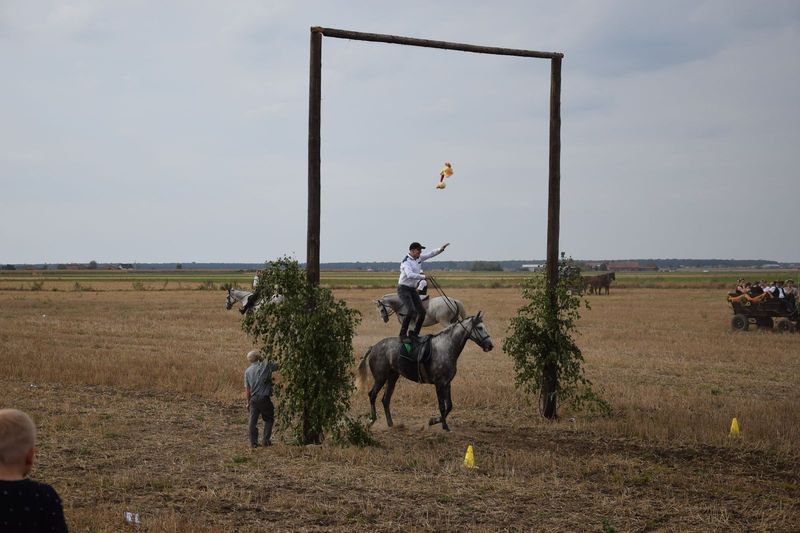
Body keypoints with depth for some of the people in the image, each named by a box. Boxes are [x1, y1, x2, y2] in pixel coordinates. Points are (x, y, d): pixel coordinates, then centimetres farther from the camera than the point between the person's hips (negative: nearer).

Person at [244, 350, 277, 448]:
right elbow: (277, 366, 11)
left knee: (253, 421, 8)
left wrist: (248, 402, 15)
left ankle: (253, 442, 7)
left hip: (253, 399, 3)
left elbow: (247, 389, 8)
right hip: (264, 398, -3)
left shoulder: (248, 371, 6)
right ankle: (266, 440, 5)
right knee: (269, 419, 11)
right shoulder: (266, 365, -5)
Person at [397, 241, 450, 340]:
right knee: (411, 310, -23)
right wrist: (423, 277, -38)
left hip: (413, 289, 9)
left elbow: (431, 254, 15)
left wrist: (440, 249, -2)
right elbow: (410, 275, -34)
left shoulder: (419, 258, 8)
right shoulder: (406, 262, -18)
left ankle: (414, 333, 15)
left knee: (422, 312, 3)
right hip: (403, 289, -9)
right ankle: (403, 334, -14)